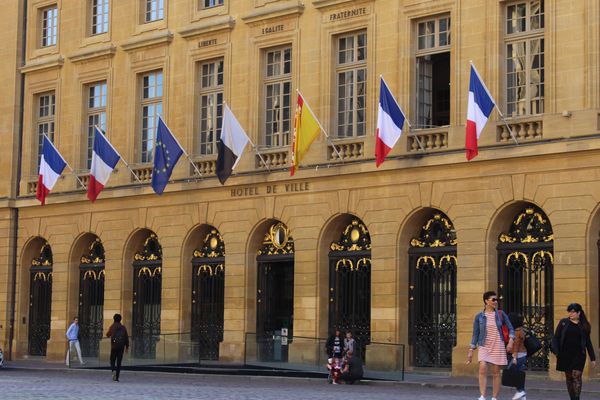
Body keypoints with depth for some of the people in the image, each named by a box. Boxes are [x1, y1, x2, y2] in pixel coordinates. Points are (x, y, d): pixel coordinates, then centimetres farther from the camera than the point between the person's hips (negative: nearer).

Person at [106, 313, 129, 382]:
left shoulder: (112, 327, -3)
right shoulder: (123, 327, 3)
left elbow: (108, 335, 7)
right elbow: (126, 337, 2)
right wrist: (127, 346, 8)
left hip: (114, 347, -2)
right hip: (121, 347, 2)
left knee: (112, 361, 10)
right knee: (119, 362, 6)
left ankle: (113, 370, -21)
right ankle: (117, 378, 2)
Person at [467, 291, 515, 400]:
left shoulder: (501, 314, 3)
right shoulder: (479, 317, 2)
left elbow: (510, 329, 7)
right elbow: (475, 334, 6)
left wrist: (510, 341, -10)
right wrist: (471, 351, 4)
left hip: (498, 346, 1)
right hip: (484, 346, -1)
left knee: (496, 373, 2)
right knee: (482, 368, -22)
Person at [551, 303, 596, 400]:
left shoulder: (584, 326, 6)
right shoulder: (563, 322, 5)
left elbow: (588, 343, 11)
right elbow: (556, 337, 5)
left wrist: (592, 358, 10)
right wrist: (555, 351, -9)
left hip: (578, 355, -1)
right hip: (565, 355, 1)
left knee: (576, 376, -12)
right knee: (569, 377, 6)